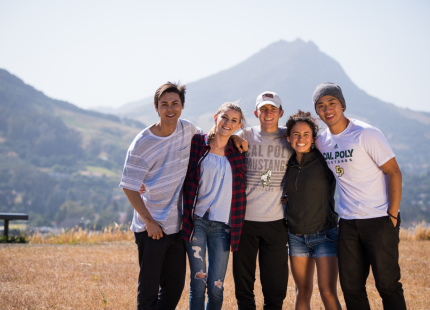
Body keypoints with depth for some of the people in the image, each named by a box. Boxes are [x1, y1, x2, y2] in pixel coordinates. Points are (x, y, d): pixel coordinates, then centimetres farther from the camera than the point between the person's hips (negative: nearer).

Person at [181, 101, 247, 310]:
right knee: (198, 283, -5)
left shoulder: (239, 153, 9)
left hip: (222, 224, 2)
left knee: (216, 286, 1)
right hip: (196, 221, -2)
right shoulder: (197, 144, 3)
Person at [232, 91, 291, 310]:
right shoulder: (245, 136, 3)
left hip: (276, 220, 0)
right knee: (243, 282, 8)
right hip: (244, 219, 0)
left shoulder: (289, 138, 5)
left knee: (275, 284, 5)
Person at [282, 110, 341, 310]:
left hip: (324, 234, -4)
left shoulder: (324, 162, -8)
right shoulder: (288, 165, 6)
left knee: (327, 292, -10)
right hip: (297, 236, 4)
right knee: (303, 291, 9)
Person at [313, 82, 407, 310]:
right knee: (351, 287, 9)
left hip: (380, 220, -6)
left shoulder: (366, 134, -11)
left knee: (387, 284, -3)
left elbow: (394, 173, -10)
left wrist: (393, 215, -14)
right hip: (347, 223, 6)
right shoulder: (321, 141, 6)